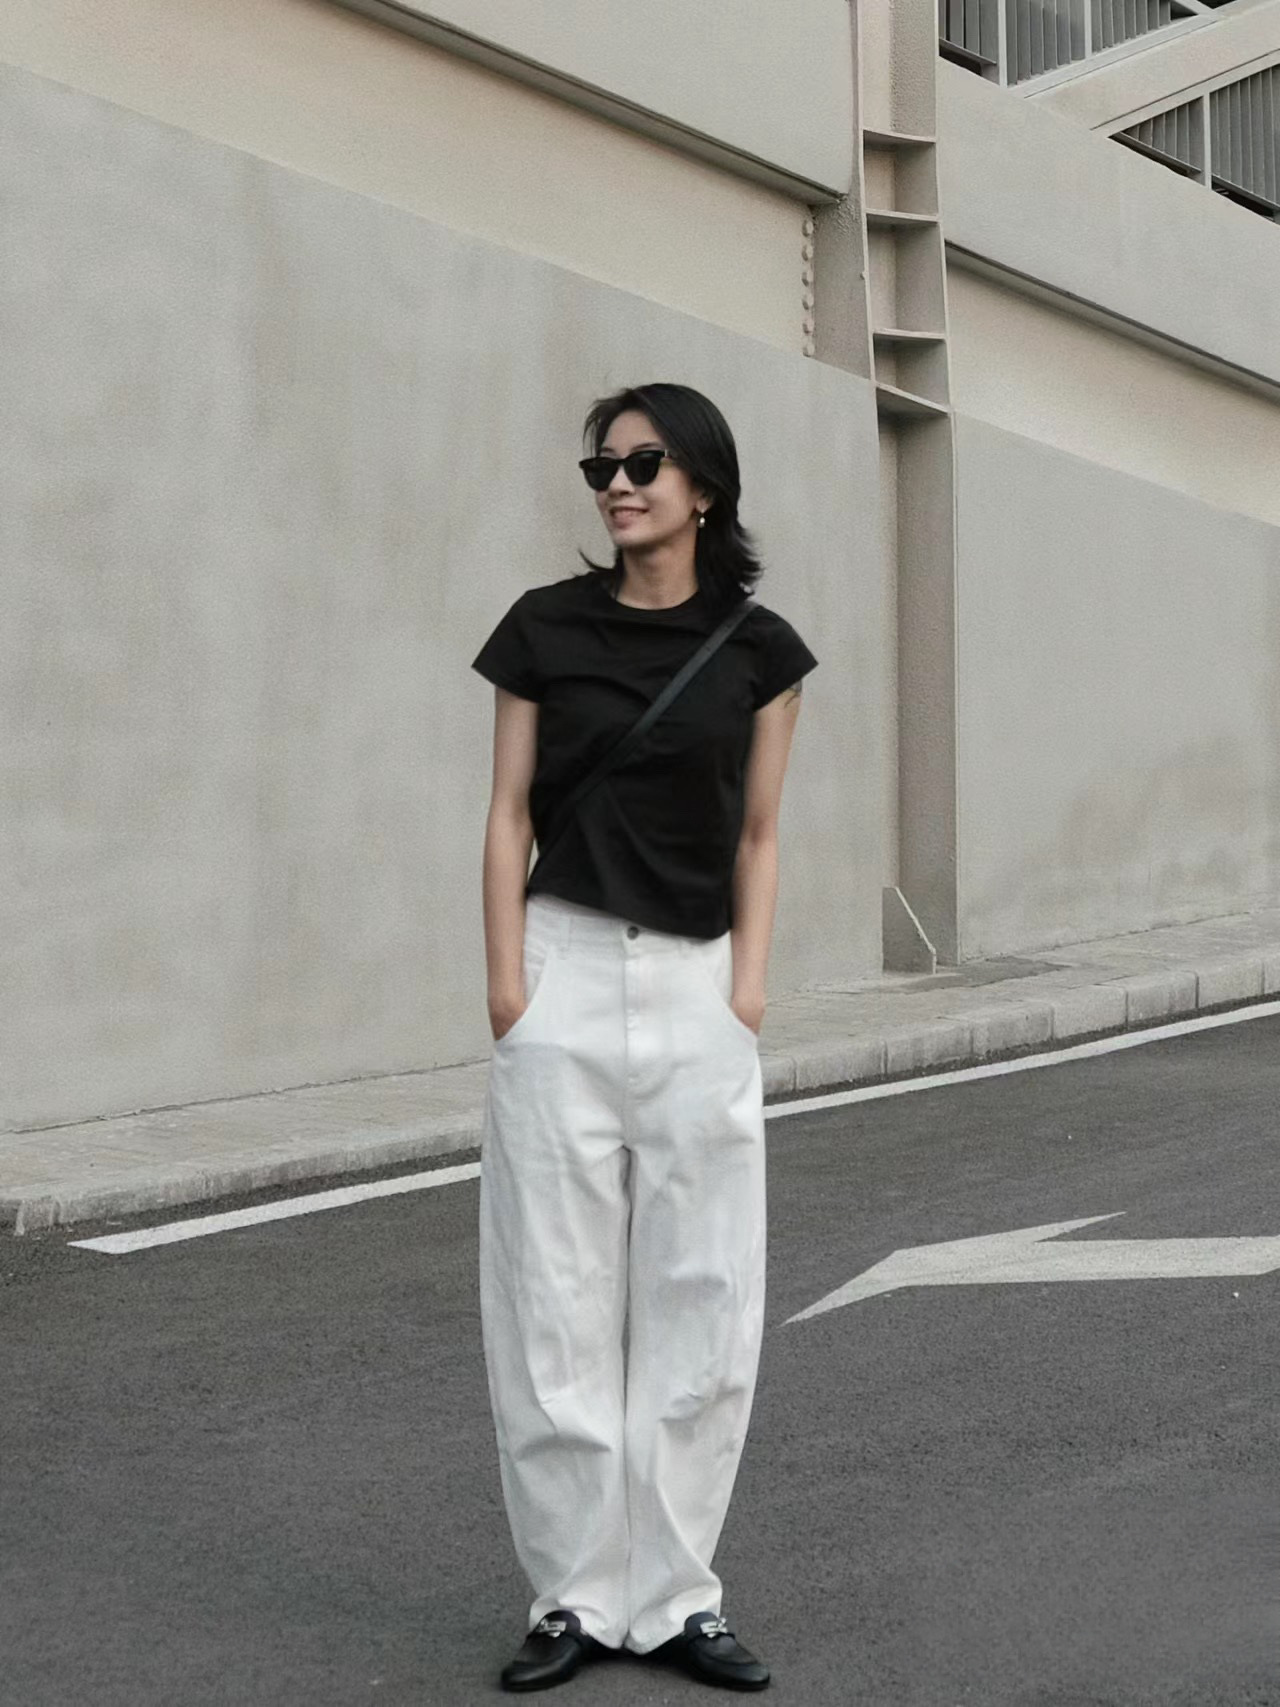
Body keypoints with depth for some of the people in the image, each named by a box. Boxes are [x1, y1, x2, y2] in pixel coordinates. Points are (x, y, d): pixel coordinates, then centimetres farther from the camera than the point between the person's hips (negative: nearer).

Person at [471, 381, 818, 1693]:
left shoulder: (758, 649, 4)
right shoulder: (545, 627, 2)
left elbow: (757, 838, 8)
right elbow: (510, 814, 2)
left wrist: (747, 995, -2)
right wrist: (507, 989, -5)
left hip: (698, 992, 1)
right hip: (567, 977, -1)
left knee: (702, 1309, 3)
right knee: (558, 1301, 1)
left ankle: (673, 1598, 15)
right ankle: (576, 1598, 13)